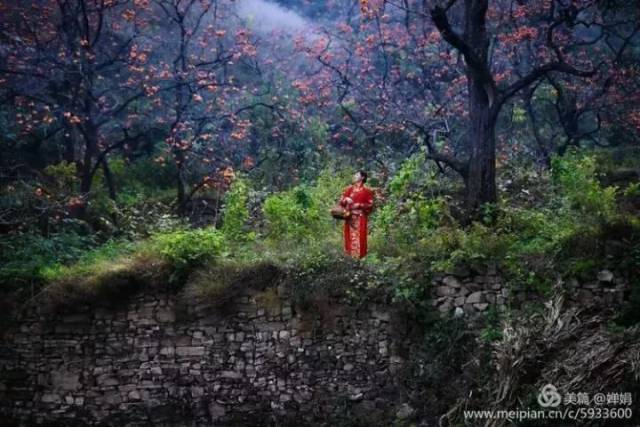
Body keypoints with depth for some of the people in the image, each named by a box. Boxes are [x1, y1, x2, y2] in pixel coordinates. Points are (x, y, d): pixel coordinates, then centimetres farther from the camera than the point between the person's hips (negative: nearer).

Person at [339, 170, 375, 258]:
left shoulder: (367, 191, 0)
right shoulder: (348, 189, 12)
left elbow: (370, 205, -3)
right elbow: (341, 202, 12)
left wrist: (359, 205, -14)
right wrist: (346, 200, -10)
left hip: (360, 218, -4)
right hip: (349, 218, 4)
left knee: (360, 238, -6)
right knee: (350, 238, 4)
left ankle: (359, 257, 0)